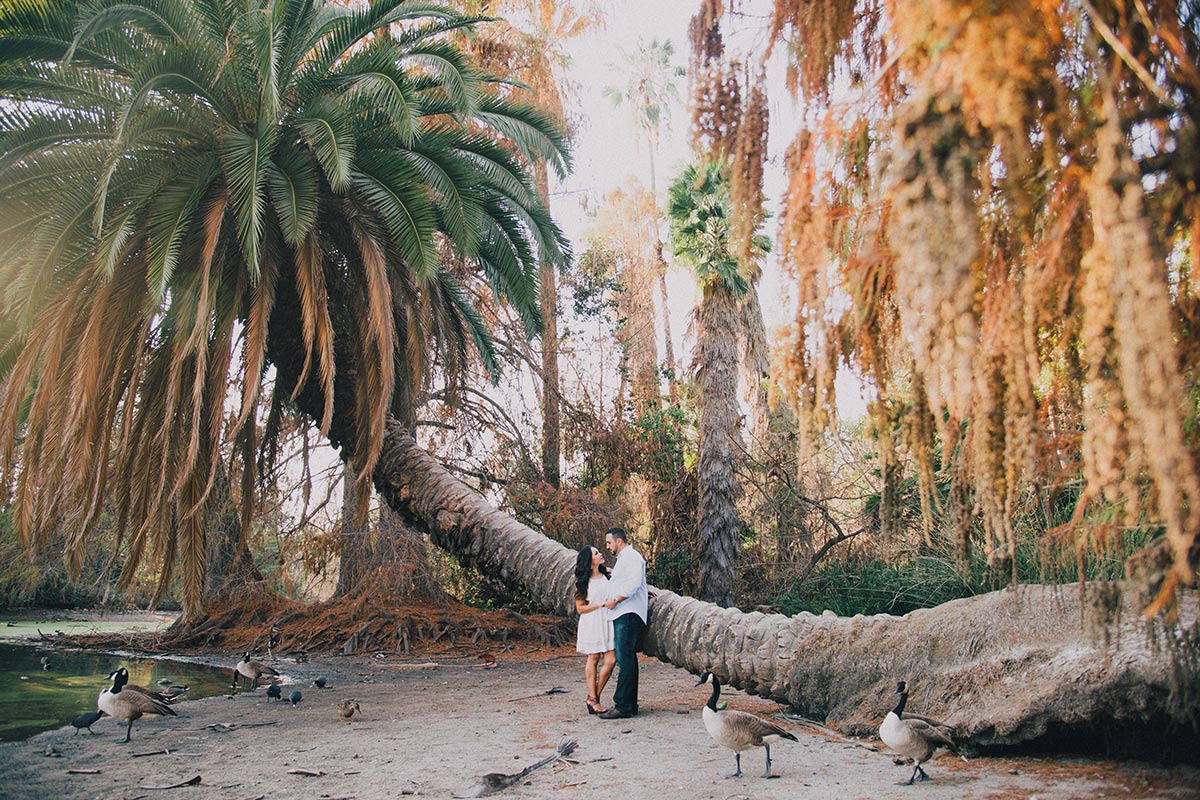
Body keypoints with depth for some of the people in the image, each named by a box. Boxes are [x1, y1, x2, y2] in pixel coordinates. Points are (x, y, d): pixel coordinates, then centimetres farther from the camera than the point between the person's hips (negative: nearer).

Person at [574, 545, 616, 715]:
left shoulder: (607, 575, 9)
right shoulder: (583, 582, -2)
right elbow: (580, 608, -1)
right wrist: (600, 605, -12)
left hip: (607, 621, 4)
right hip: (592, 623, -4)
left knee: (611, 660, -5)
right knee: (594, 659, 2)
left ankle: (595, 696, 8)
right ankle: (592, 698, 12)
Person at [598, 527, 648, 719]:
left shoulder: (631, 557, -7)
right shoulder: (622, 559, 26)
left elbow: (634, 583, -20)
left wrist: (615, 600, -17)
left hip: (628, 615, -11)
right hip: (621, 615, 11)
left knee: (625, 660, -13)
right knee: (627, 660, 11)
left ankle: (623, 706, -15)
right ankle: (630, 704, 14)